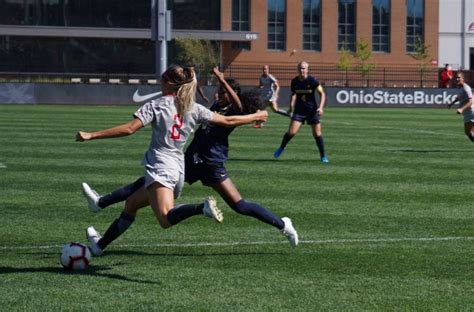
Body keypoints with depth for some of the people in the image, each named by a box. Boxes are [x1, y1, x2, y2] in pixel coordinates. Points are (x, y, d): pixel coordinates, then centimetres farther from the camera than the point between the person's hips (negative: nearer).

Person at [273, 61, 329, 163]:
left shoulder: (312, 81, -11)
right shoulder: (294, 81, -1)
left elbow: (322, 94, -8)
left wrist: (321, 107, -20)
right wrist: (291, 105, 6)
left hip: (312, 111, -2)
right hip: (299, 110, 2)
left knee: (317, 134, -1)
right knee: (291, 132, -10)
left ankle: (323, 156, 14)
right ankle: (281, 148, 15)